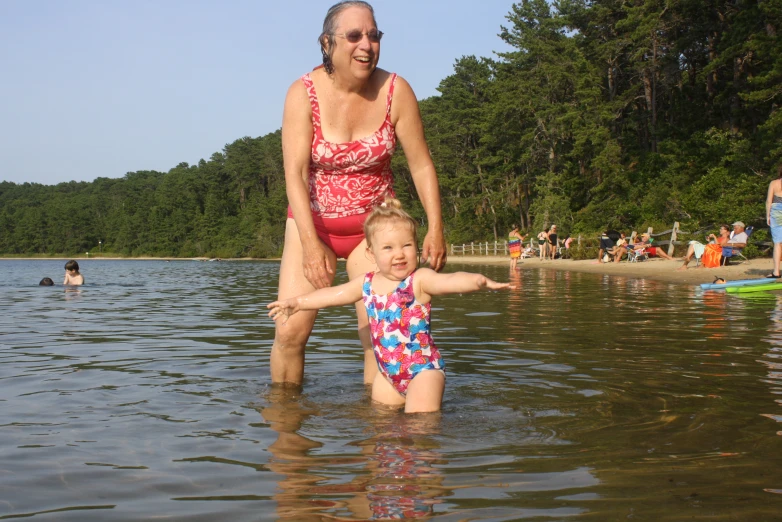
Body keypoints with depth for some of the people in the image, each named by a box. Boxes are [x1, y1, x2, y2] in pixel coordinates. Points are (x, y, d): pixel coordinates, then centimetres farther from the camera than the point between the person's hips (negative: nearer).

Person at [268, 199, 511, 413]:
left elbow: (450, 281, -33)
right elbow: (334, 294, 19)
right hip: (388, 371, 7)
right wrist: (297, 302, 26)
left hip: (423, 368, -6)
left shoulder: (420, 280, -14)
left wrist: (477, 280, -55)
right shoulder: (367, 283, 4)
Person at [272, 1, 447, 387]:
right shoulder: (304, 93, -14)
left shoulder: (396, 91, -11)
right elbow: (295, 172, -22)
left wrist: (436, 228, -14)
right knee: (290, 331, -7)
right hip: (313, 221, -1)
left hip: (373, 223, 1)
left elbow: (421, 165, -6)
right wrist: (310, 243, -32)